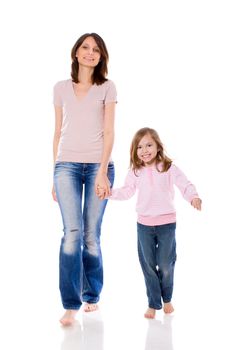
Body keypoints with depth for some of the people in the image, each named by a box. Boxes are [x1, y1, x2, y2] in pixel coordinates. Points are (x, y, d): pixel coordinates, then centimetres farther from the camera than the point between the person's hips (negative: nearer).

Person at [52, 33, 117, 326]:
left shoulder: (107, 87, 8)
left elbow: (109, 132, 0)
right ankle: (70, 305, -9)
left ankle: (91, 295, 18)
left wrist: (103, 171, -10)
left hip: (98, 165, -1)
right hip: (67, 164, 1)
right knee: (72, 232, -12)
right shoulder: (61, 88, 14)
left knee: (91, 235, 0)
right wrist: (54, 175, 11)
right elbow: (58, 133, 14)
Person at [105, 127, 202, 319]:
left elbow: (185, 185, -14)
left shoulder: (169, 168, -7)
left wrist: (194, 196, -33)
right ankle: (153, 304, 18)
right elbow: (127, 191, 1)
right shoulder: (135, 172, 2)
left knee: (165, 265, 5)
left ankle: (167, 299, 30)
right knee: (148, 265, 6)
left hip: (167, 222, -2)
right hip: (144, 224, 2)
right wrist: (110, 192, -15)